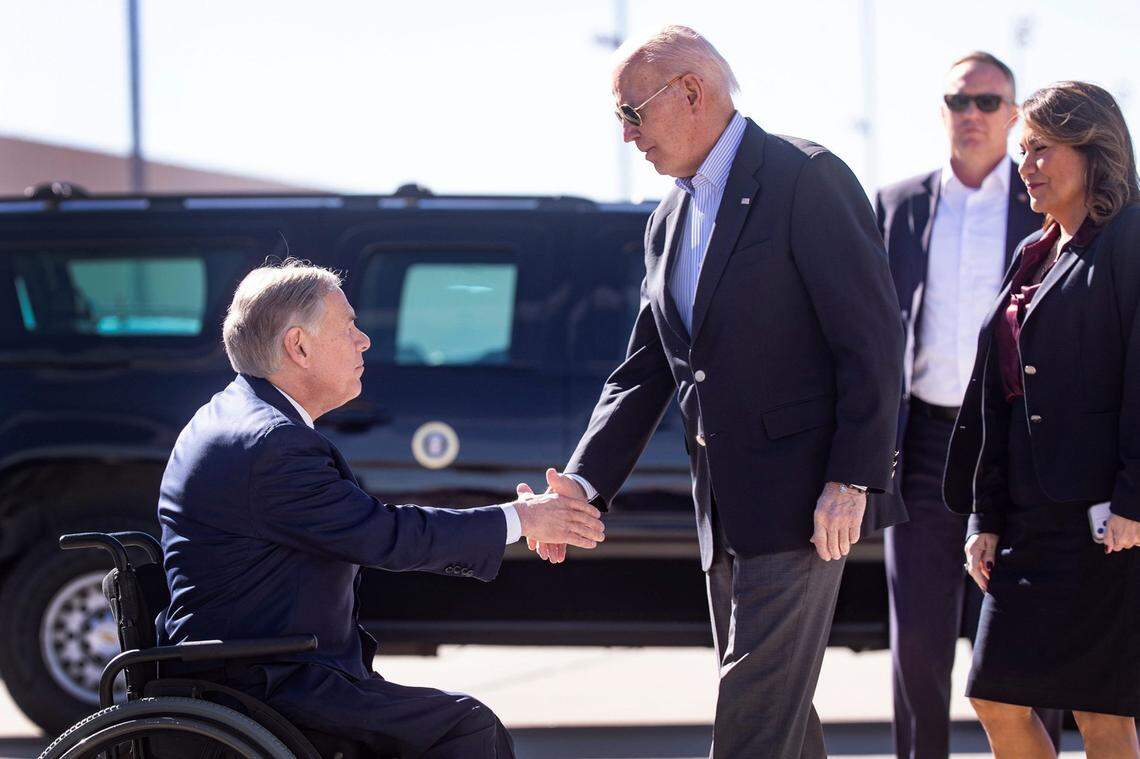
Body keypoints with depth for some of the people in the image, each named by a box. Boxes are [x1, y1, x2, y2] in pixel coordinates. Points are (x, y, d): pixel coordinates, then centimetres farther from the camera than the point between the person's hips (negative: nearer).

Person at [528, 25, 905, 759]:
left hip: (803, 500, -9)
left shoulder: (807, 178, -10)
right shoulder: (669, 223, 16)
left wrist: (852, 480, -19)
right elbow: (645, 373, 16)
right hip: (728, 507, 9)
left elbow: (874, 336, -14)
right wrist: (584, 482, 2)